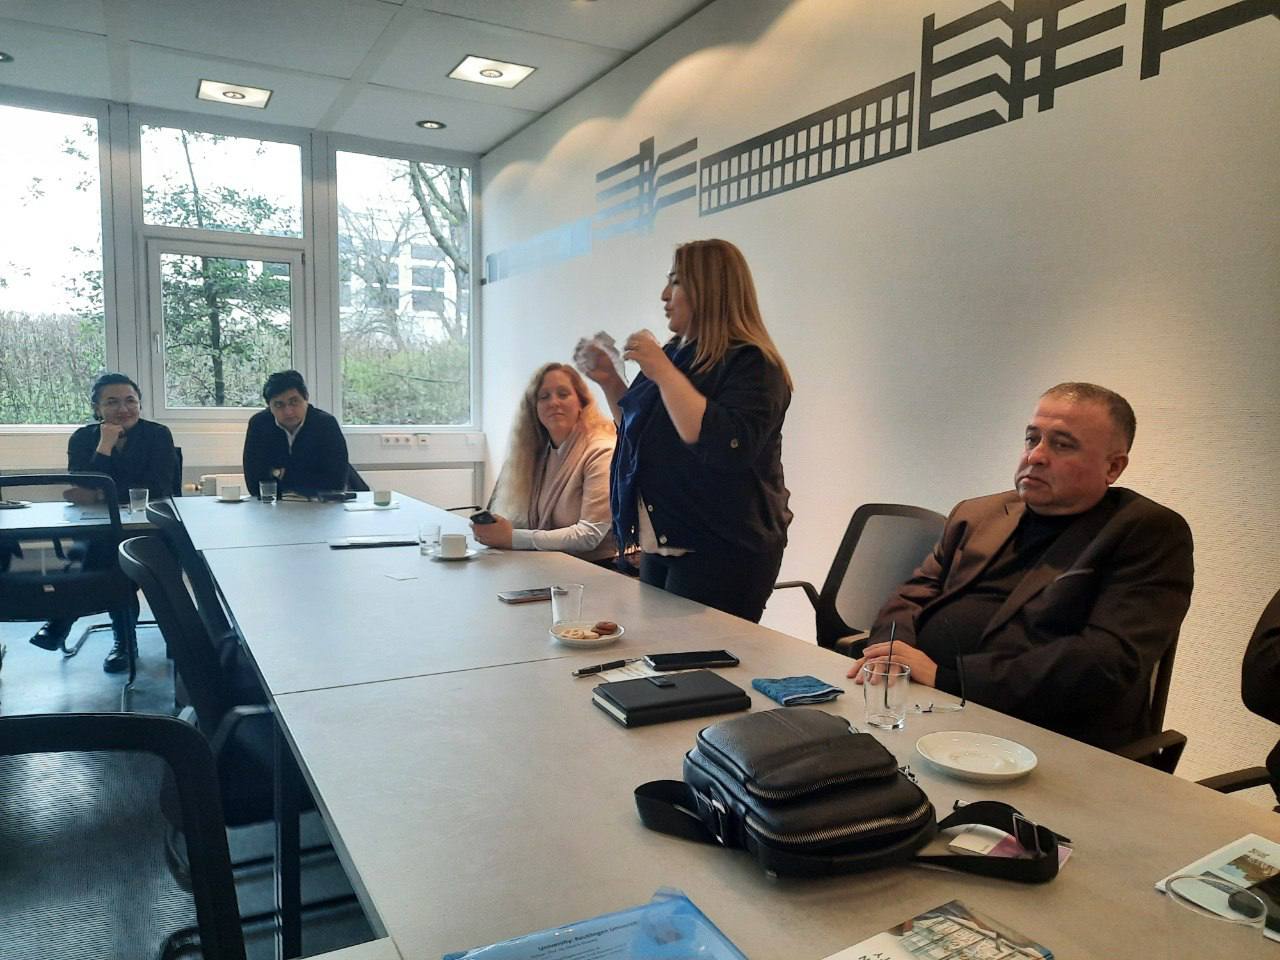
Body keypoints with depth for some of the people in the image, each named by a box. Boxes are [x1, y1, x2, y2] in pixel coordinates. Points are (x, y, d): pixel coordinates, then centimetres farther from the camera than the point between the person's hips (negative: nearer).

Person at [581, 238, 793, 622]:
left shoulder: (751, 364, -13)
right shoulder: (674, 353, 12)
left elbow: (727, 447, -30)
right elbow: (638, 434, 24)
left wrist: (664, 373, -24)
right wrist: (611, 383, 9)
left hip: (721, 554, -8)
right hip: (659, 547, 9)